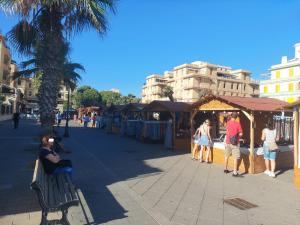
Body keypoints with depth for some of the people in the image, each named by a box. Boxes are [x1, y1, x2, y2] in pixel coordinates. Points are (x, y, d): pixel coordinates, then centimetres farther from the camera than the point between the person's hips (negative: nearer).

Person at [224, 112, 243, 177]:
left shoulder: (228, 123, 1)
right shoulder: (237, 123, -11)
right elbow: (241, 134, -8)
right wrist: (238, 135, 10)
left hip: (228, 142, 5)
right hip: (235, 142, -5)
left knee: (226, 156, 18)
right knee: (235, 158, -2)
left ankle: (225, 169, 31)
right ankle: (235, 172, -3)